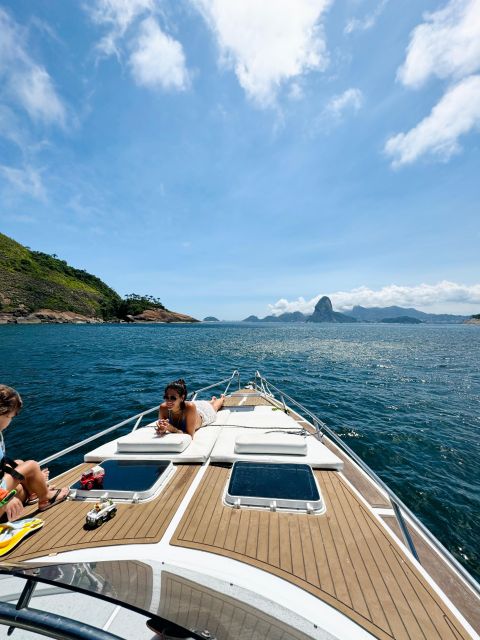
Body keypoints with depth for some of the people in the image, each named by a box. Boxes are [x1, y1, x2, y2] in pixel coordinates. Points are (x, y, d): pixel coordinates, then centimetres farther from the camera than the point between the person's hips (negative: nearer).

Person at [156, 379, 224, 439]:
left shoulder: (190, 407, -51)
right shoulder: (163, 408, -40)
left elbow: (190, 435, -46)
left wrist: (172, 429, -57)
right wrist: (162, 430, -49)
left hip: (203, 414, -2)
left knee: (213, 406, 35)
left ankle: (222, 398, 67)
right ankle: (213, 399, 69)